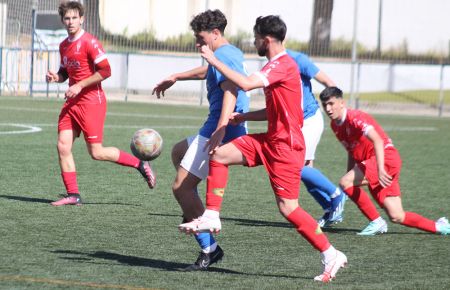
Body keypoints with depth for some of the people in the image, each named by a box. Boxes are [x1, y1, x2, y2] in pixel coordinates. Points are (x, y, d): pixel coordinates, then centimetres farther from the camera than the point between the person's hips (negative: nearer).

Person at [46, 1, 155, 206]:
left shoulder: (89, 42, -12)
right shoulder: (64, 45, 13)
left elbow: (105, 71, -17)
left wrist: (79, 85, -18)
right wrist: (55, 77, 1)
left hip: (91, 101, -8)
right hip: (72, 102, 8)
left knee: (96, 153, -8)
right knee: (63, 146, -2)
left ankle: (140, 164, 9)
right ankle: (73, 195, 4)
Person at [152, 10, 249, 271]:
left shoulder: (224, 56, -15)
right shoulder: (233, 54, 17)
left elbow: (230, 90, -33)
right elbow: (207, 72, 39)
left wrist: (220, 130, -45)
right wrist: (175, 78, 50)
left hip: (218, 133, -11)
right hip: (225, 131, 11)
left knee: (181, 187, -11)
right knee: (178, 152, 33)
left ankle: (209, 249, -12)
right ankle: (194, 212, 25)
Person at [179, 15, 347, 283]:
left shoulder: (282, 65, -17)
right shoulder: (278, 65, 15)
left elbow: (245, 84, -30)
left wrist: (213, 60, -21)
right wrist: (244, 117, 9)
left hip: (286, 145, -10)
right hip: (272, 139, 10)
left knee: (288, 207, -10)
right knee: (220, 154, 1)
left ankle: (332, 256, -2)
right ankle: (211, 217, 3)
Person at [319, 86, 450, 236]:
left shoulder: (354, 117, -15)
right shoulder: (335, 125, 12)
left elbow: (377, 140, -28)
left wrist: (380, 169, -38)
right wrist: (350, 173, 21)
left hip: (386, 157, -9)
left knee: (345, 183, -21)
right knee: (396, 216, 2)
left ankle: (376, 222, -12)